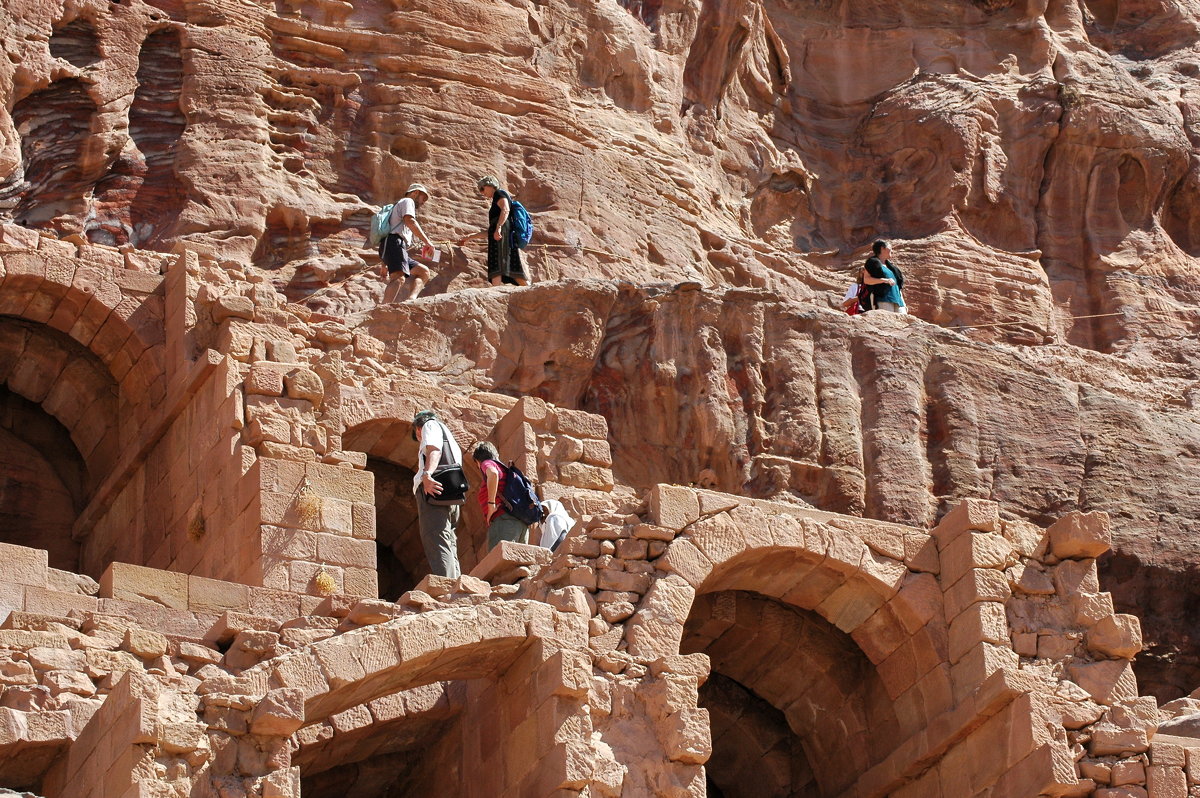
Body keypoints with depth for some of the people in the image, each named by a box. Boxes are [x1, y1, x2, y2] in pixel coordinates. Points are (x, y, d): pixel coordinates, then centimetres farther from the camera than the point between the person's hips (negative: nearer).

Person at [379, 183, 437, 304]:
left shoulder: (398, 205, 38)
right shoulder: (407, 201, 9)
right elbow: (409, 221, -12)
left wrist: (384, 264, 31)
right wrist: (427, 241, -17)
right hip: (395, 242, -10)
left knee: (423, 271, 10)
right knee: (399, 278, -28)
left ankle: (410, 298, -18)